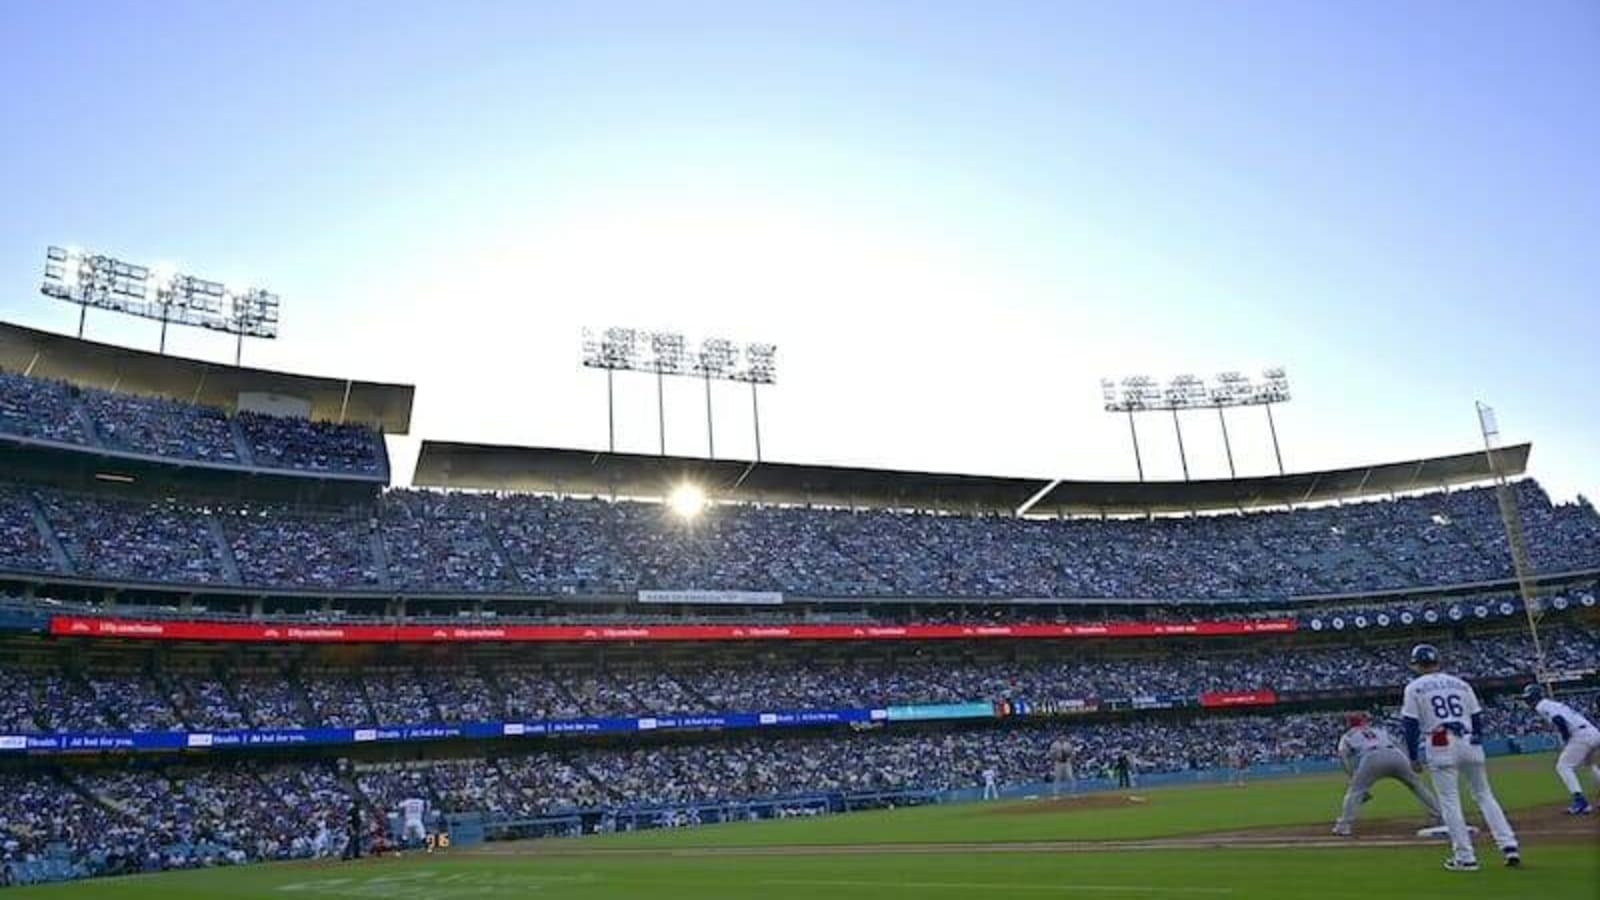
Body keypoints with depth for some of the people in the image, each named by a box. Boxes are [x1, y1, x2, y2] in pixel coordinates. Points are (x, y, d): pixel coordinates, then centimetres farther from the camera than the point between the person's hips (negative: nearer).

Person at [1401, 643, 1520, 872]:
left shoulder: (1414, 687, 2)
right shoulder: (1461, 683, 16)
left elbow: (1411, 725, -3)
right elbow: (1477, 718, 14)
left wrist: (1413, 757, 2)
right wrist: (1477, 746, 20)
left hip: (1440, 747, -4)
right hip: (1470, 743, 5)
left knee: (1449, 801, 0)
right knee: (1484, 795, 14)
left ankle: (1465, 857, 0)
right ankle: (1509, 846, 6)